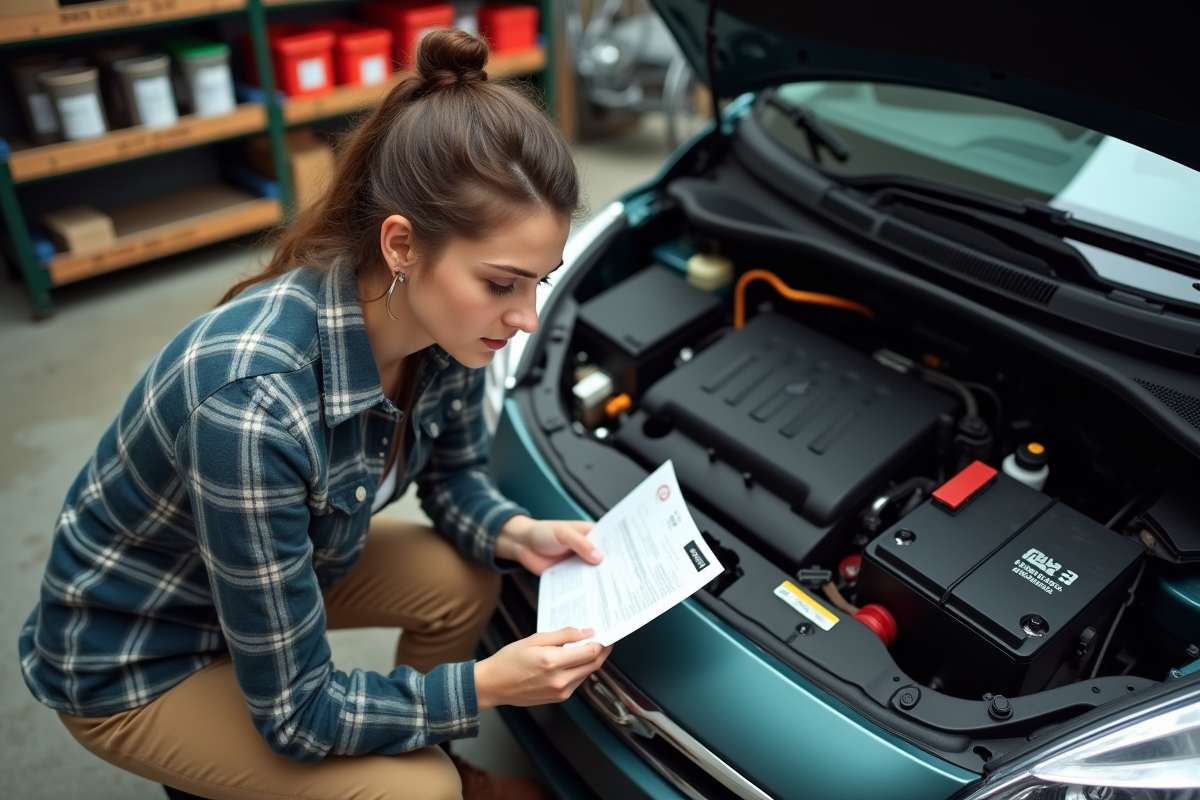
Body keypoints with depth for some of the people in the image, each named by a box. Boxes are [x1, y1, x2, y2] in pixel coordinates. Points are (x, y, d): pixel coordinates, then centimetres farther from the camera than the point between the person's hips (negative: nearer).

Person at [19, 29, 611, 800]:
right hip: (129, 659, -6)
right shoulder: (254, 404, -41)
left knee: (466, 582, -8)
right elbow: (293, 712, -29)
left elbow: (454, 474, 0)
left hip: (282, 562, 6)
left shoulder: (443, 321, -20)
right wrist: (489, 685, -28)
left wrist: (515, 532, -19)